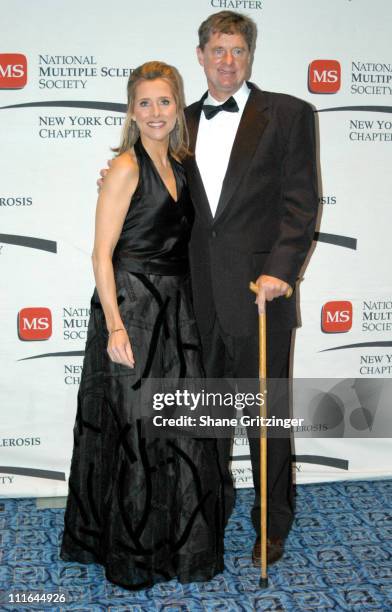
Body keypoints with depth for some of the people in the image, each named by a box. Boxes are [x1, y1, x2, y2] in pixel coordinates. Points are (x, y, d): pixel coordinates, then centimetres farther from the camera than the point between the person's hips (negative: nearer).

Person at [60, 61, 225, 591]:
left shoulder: (178, 165, 12)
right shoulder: (126, 167, -11)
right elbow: (102, 253, -14)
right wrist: (114, 325, -20)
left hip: (175, 308, 8)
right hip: (131, 308, -7)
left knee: (180, 427, 13)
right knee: (134, 428, 2)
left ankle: (181, 544, 30)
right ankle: (132, 553, 21)